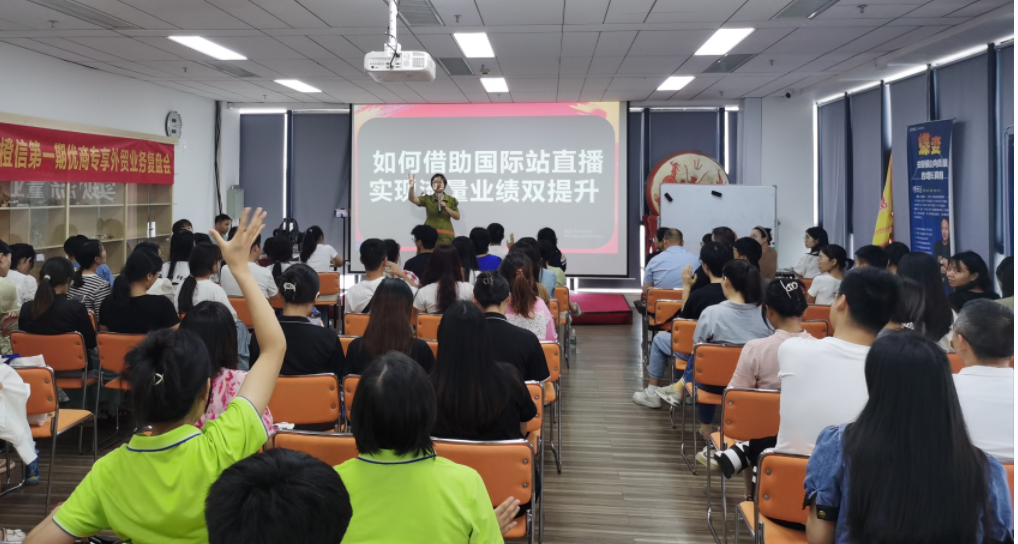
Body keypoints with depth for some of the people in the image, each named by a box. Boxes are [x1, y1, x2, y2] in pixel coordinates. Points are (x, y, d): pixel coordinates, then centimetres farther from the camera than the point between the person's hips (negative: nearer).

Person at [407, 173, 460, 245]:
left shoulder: (451, 200, 8)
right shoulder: (427, 199, 7)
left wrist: (446, 207, -7)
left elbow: (457, 217, 5)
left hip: (446, 235, 1)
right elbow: (412, 199, -6)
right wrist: (411, 186, -24)